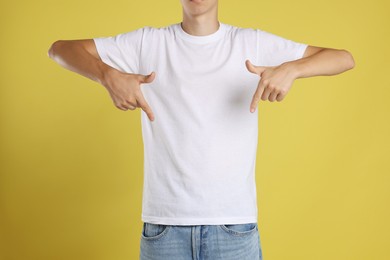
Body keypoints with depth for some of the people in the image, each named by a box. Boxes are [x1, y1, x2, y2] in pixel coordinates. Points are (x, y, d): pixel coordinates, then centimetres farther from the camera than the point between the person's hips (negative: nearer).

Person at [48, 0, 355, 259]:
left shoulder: (252, 43, 3)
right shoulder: (148, 43, 4)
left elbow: (344, 58, 2)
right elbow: (60, 48, 3)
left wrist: (291, 68, -19)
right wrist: (109, 75, -18)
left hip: (234, 223, 0)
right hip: (164, 224, 1)